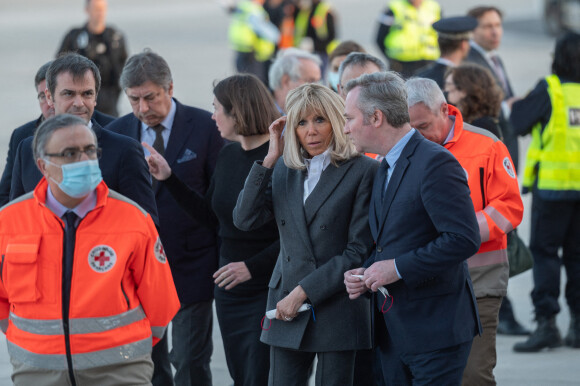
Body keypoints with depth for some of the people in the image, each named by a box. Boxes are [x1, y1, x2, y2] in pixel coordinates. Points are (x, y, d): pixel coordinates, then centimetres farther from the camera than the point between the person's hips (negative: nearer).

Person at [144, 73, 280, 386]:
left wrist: (252, 266, -22)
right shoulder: (228, 155, 9)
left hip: (268, 289, -8)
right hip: (229, 289, 8)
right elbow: (209, 216, 17)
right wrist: (169, 179, 13)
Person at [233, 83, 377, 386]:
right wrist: (270, 158, -4)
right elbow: (245, 220, 0)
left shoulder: (362, 172, -5)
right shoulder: (283, 171, 12)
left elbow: (359, 250, -9)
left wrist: (303, 291, -11)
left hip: (338, 308, -4)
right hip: (287, 311, 4)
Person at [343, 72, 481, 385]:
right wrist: (364, 274, 4)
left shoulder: (436, 164, -15)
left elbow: (464, 239, -23)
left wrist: (398, 267, -20)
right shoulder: (384, 169, 17)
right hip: (392, 330, 9)